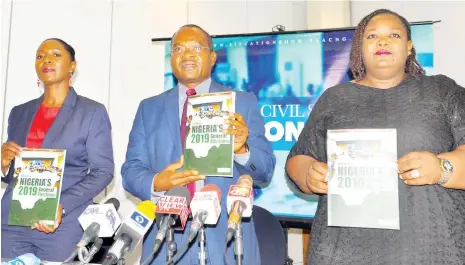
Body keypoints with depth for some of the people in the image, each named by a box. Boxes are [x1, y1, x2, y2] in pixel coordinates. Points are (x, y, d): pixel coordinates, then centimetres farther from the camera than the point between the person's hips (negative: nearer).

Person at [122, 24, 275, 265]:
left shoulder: (243, 103, 3)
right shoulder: (149, 108, 8)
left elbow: (265, 170, -1)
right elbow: (131, 171, 3)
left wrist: (241, 149, -22)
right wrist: (156, 183, -18)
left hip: (227, 241, -1)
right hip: (166, 241, 1)